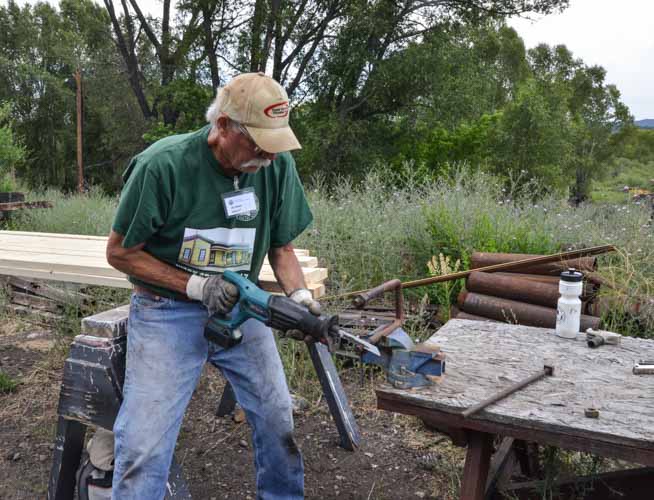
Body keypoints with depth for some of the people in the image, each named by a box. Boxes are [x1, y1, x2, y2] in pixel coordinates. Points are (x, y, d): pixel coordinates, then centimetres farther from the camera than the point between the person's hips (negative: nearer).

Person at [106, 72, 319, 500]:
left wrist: (301, 296, -14)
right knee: (144, 445, -6)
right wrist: (195, 286, -19)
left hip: (240, 307, 4)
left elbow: (281, 247, 4)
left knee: (278, 417, 10)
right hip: (168, 312, -3)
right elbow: (120, 252, -10)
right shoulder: (163, 164, -21)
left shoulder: (278, 164, -8)